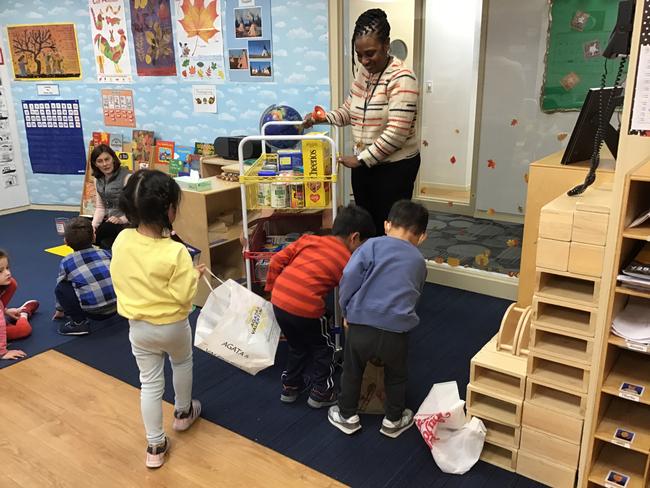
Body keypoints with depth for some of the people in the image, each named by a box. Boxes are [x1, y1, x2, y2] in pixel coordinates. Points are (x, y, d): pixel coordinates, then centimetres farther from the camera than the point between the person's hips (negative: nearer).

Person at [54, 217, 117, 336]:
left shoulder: (66, 262, 8)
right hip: (115, 307, 5)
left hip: (93, 311, -5)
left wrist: (61, 309, 42)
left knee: (60, 289, 12)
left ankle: (79, 322, 4)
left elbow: (61, 285, 23)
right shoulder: (105, 253, 13)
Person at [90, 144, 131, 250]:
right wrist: (93, 226, -8)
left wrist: (121, 219, -27)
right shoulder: (98, 180, 8)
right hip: (107, 221, 8)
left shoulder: (126, 177, -15)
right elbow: (100, 207, 7)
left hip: (126, 224, -8)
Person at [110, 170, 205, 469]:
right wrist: (194, 275, -6)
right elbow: (184, 297, -21)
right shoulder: (175, 252, -29)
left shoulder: (121, 241, -13)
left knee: (150, 382, 14)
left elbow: (119, 280, 3)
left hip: (138, 326, 3)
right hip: (173, 326, -3)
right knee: (182, 363, 27)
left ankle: (155, 446, 23)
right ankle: (183, 413, 48)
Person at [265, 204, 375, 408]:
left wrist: (271, 289, 21)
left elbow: (277, 260, 12)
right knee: (324, 348, 22)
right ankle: (321, 393, 31)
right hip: (306, 308, -6)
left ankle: (290, 386, 43)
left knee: (298, 346, 30)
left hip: (278, 301, 6)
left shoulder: (309, 239, 15)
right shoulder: (347, 261, 3)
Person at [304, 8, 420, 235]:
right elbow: (349, 110, 15)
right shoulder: (363, 73, 5)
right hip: (363, 163, 7)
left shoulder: (402, 78, -19)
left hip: (395, 165, -7)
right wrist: (323, 117, -5)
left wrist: (361, 159, -20)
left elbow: (396, 134, -24)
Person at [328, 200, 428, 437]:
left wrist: (347, 312, 9)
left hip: (361, 327, -1)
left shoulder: (372, 245, 1)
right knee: (396, 376, 29)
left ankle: (347, 416, 41)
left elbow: (348, 280, -6)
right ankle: (394, 420, 44)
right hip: (396, 332, 2)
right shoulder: (419, 262, 13)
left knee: (352, 371, 25)